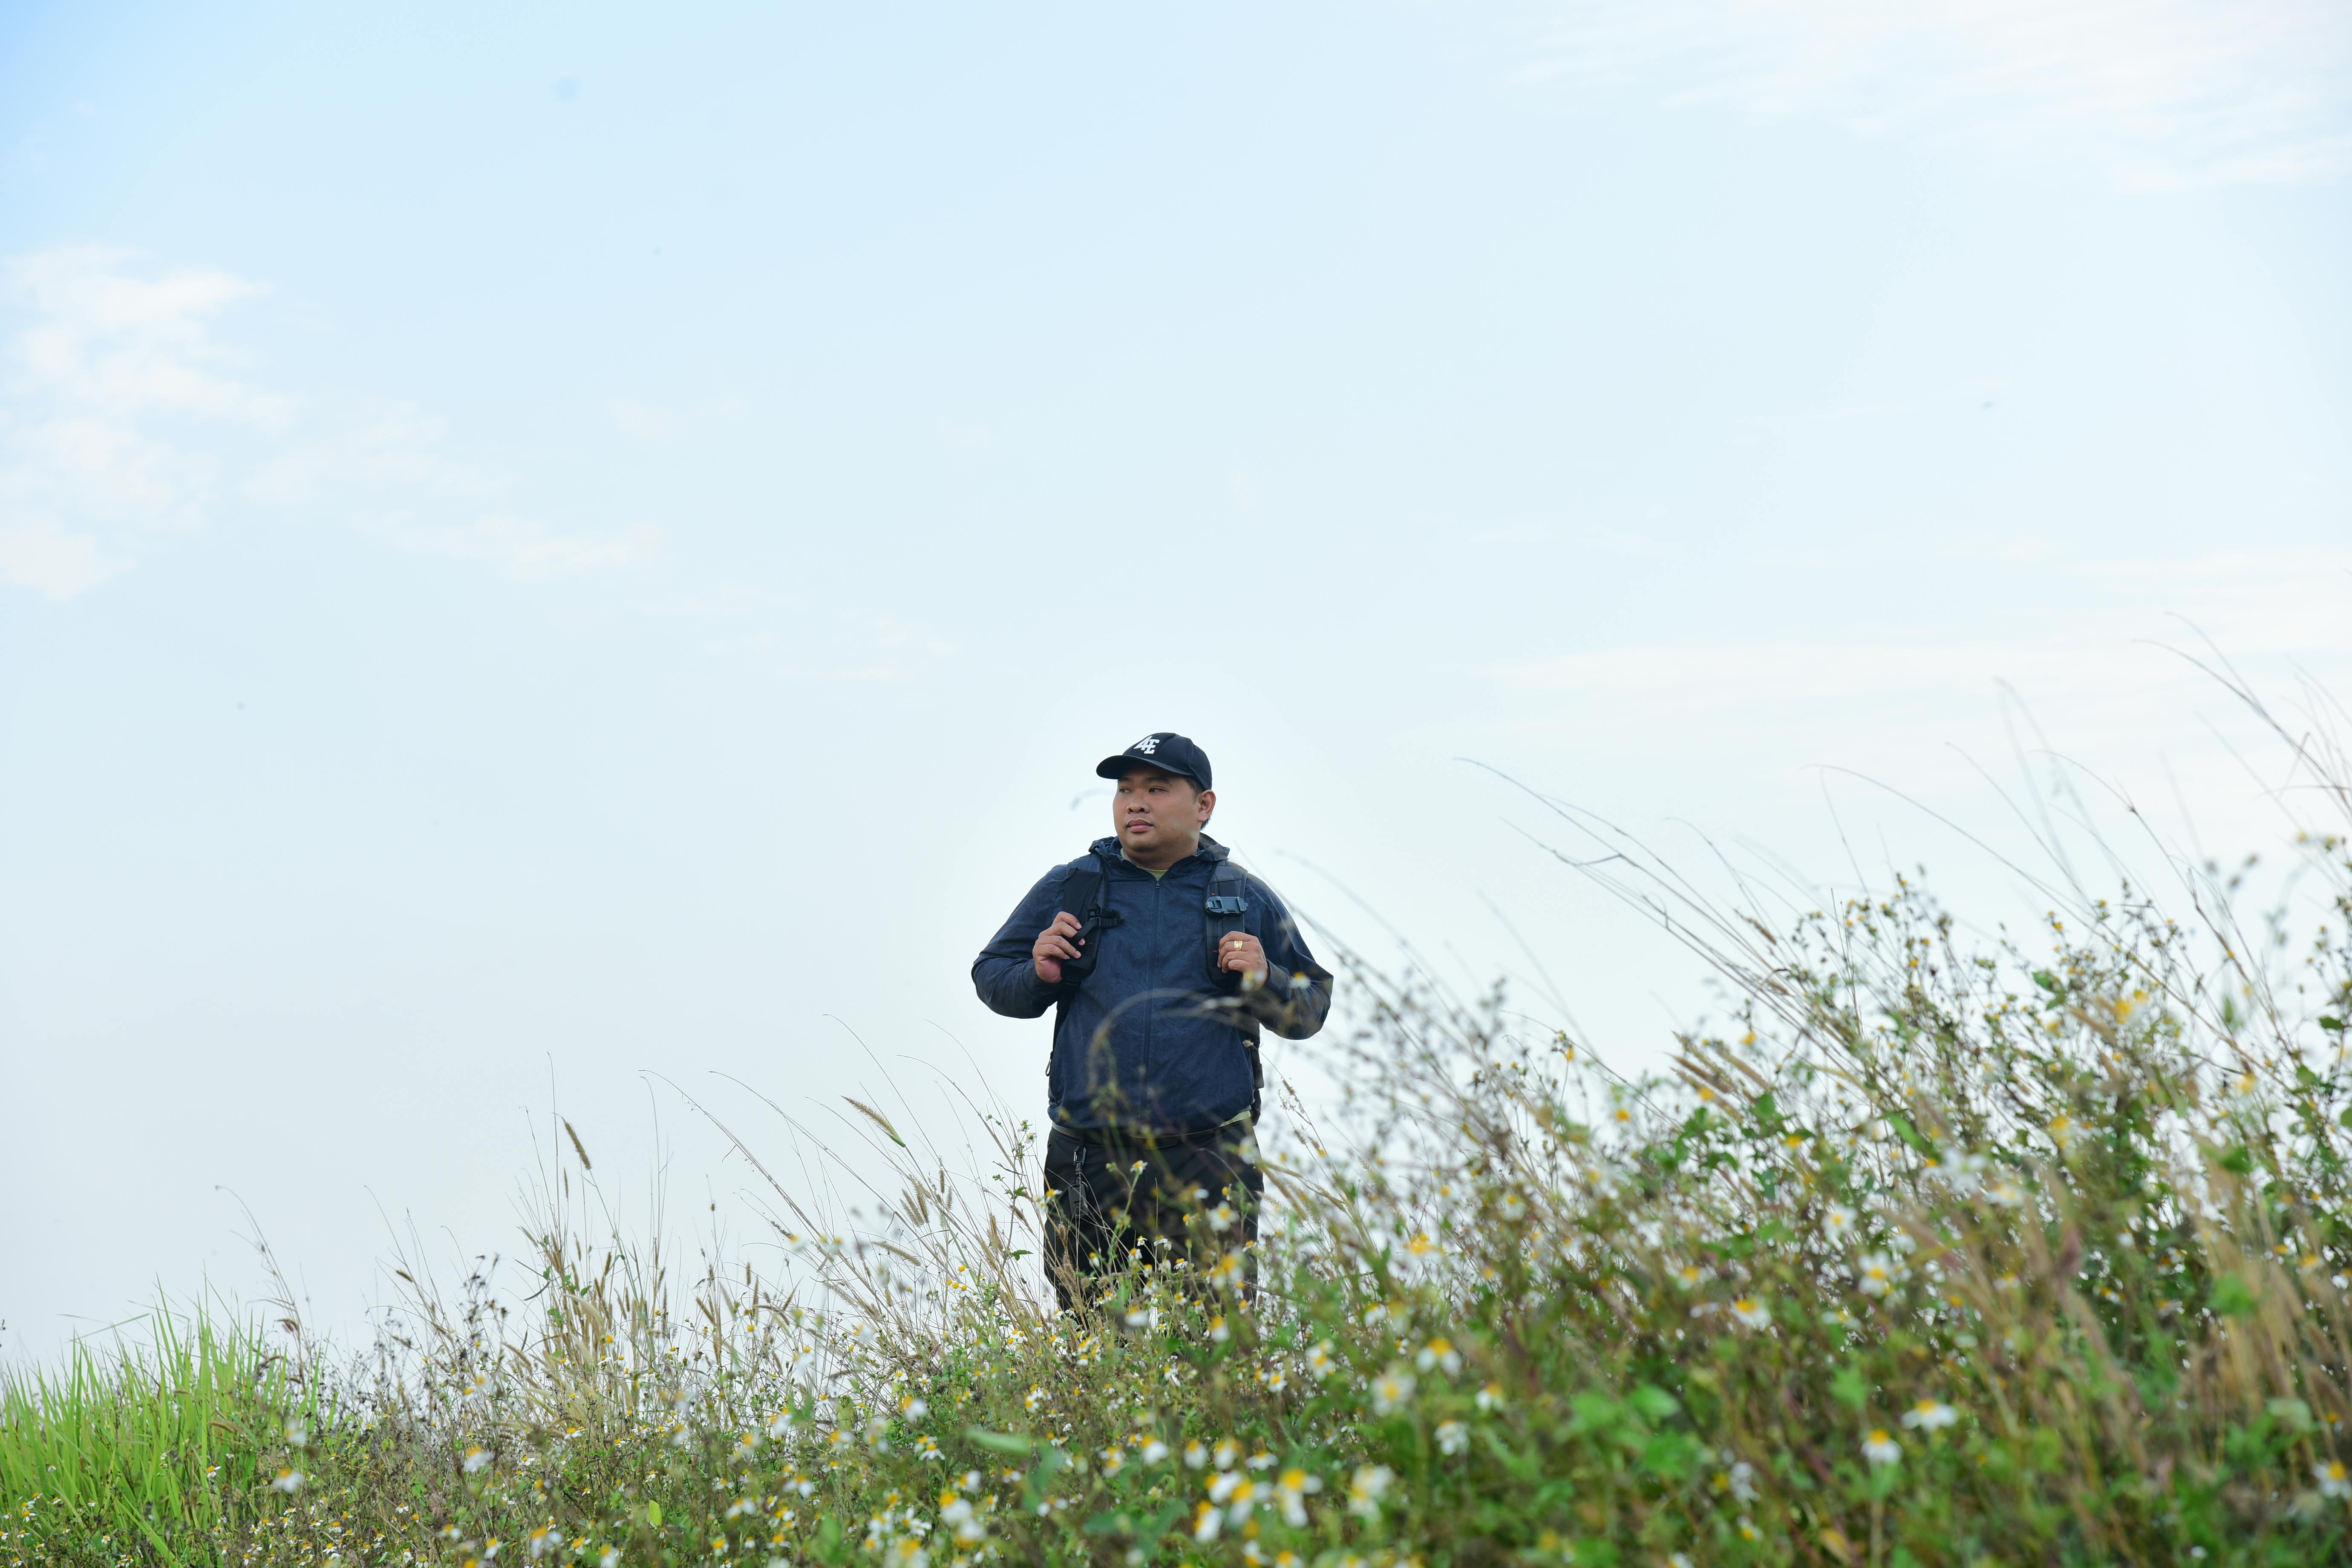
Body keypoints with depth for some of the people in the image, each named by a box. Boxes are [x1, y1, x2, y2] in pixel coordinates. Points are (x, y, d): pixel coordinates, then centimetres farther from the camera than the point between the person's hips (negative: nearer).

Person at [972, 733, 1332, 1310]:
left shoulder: (1247, 899, 11)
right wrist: (1037, 975, -4)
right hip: (1090, 1160, 1)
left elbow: (1311, 1012, 15)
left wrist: (1265, 980, -6)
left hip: (1209, 1159, -1)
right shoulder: (1067, 889, 11)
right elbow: (989, 976, 17)